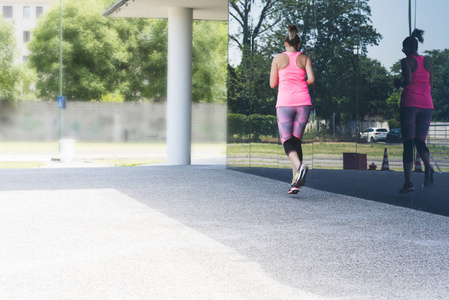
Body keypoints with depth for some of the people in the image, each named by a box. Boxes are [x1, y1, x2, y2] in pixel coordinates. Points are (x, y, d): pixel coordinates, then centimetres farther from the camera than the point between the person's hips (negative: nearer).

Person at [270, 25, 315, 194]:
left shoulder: (278, 58, 6)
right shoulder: (305, 58, 9)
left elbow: (272, 84, 8)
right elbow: (311, 79, -3)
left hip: (285, 102, -2)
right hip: (303, 102, 2)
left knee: (286, 140, -1)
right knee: (296, 140, 9)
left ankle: (299, 166, -32)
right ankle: (295, 182, 0)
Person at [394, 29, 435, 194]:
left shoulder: (406, 61, -3)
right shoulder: (427, 61, 15)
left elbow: (408, 80, -16)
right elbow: (430, 83, 16)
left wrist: (399, 84, 4)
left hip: (409, 103, -5)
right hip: (426, 104, 5)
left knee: (408, 143, -2)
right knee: (420, 140, 10)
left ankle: (408, 182, -8)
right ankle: (428, 167, -22)